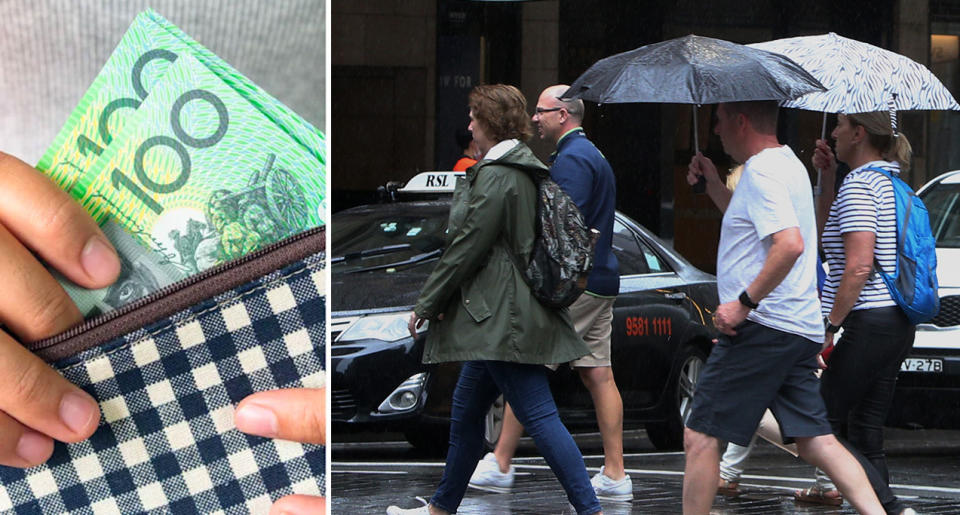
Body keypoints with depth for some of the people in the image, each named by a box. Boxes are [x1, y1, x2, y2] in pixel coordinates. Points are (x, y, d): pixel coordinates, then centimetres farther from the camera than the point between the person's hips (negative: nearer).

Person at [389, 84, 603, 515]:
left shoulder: (497, 176, -16)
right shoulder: (522, 169, 14)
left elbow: (467, 248, -16)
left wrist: (425, 304, -6)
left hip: (503, 316, -11)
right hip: (498, 317, 11)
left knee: (538, 415, -11)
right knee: (466, 411, 19)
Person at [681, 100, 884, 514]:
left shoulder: (761, 172, -13)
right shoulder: (788, 163, 19)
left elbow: (789, 244, -27)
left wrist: (744, 302, -22)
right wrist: (714, 186, 23)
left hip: (762, 326, -10)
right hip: (801, 328, 10)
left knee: (700, 437, -4)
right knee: (815, 440, 7)